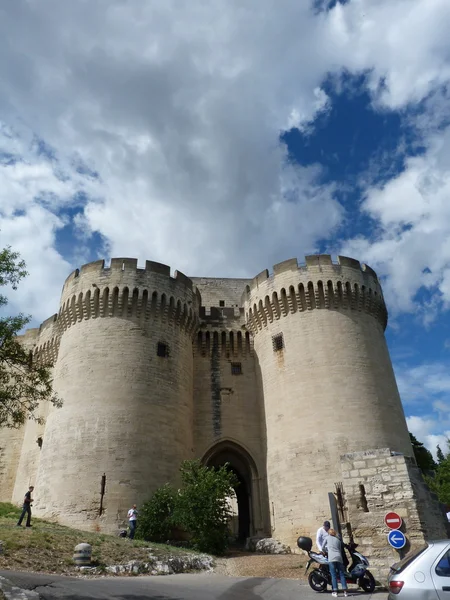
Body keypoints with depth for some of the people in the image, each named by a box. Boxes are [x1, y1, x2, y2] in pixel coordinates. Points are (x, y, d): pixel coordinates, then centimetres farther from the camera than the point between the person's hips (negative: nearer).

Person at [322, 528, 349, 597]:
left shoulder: (327, 537, 18)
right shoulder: (338, 540, 26)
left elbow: (323, 548, 21)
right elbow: (340, 550, 22)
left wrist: (324, 552, 41)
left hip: (331, 558, -3)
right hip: (339, 558, 3)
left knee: (333, 575, -3)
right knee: (342, 574, 6)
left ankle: (335, 591, -6)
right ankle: (345, 591, -1)